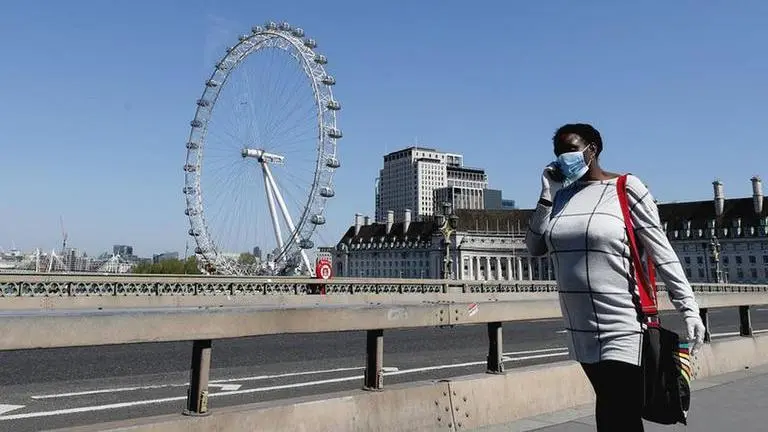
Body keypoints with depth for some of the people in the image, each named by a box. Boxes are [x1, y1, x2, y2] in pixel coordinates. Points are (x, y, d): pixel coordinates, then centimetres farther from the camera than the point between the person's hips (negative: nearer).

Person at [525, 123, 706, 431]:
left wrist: (688, 307, -13)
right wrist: (548, 192, -2)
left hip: (622, 328, -6)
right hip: (581, 330, 6)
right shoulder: (562, 196, 8)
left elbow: (661, 250, -8)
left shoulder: (625, 187, -7)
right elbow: (535, 248, 4)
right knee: (607, 406, 20)